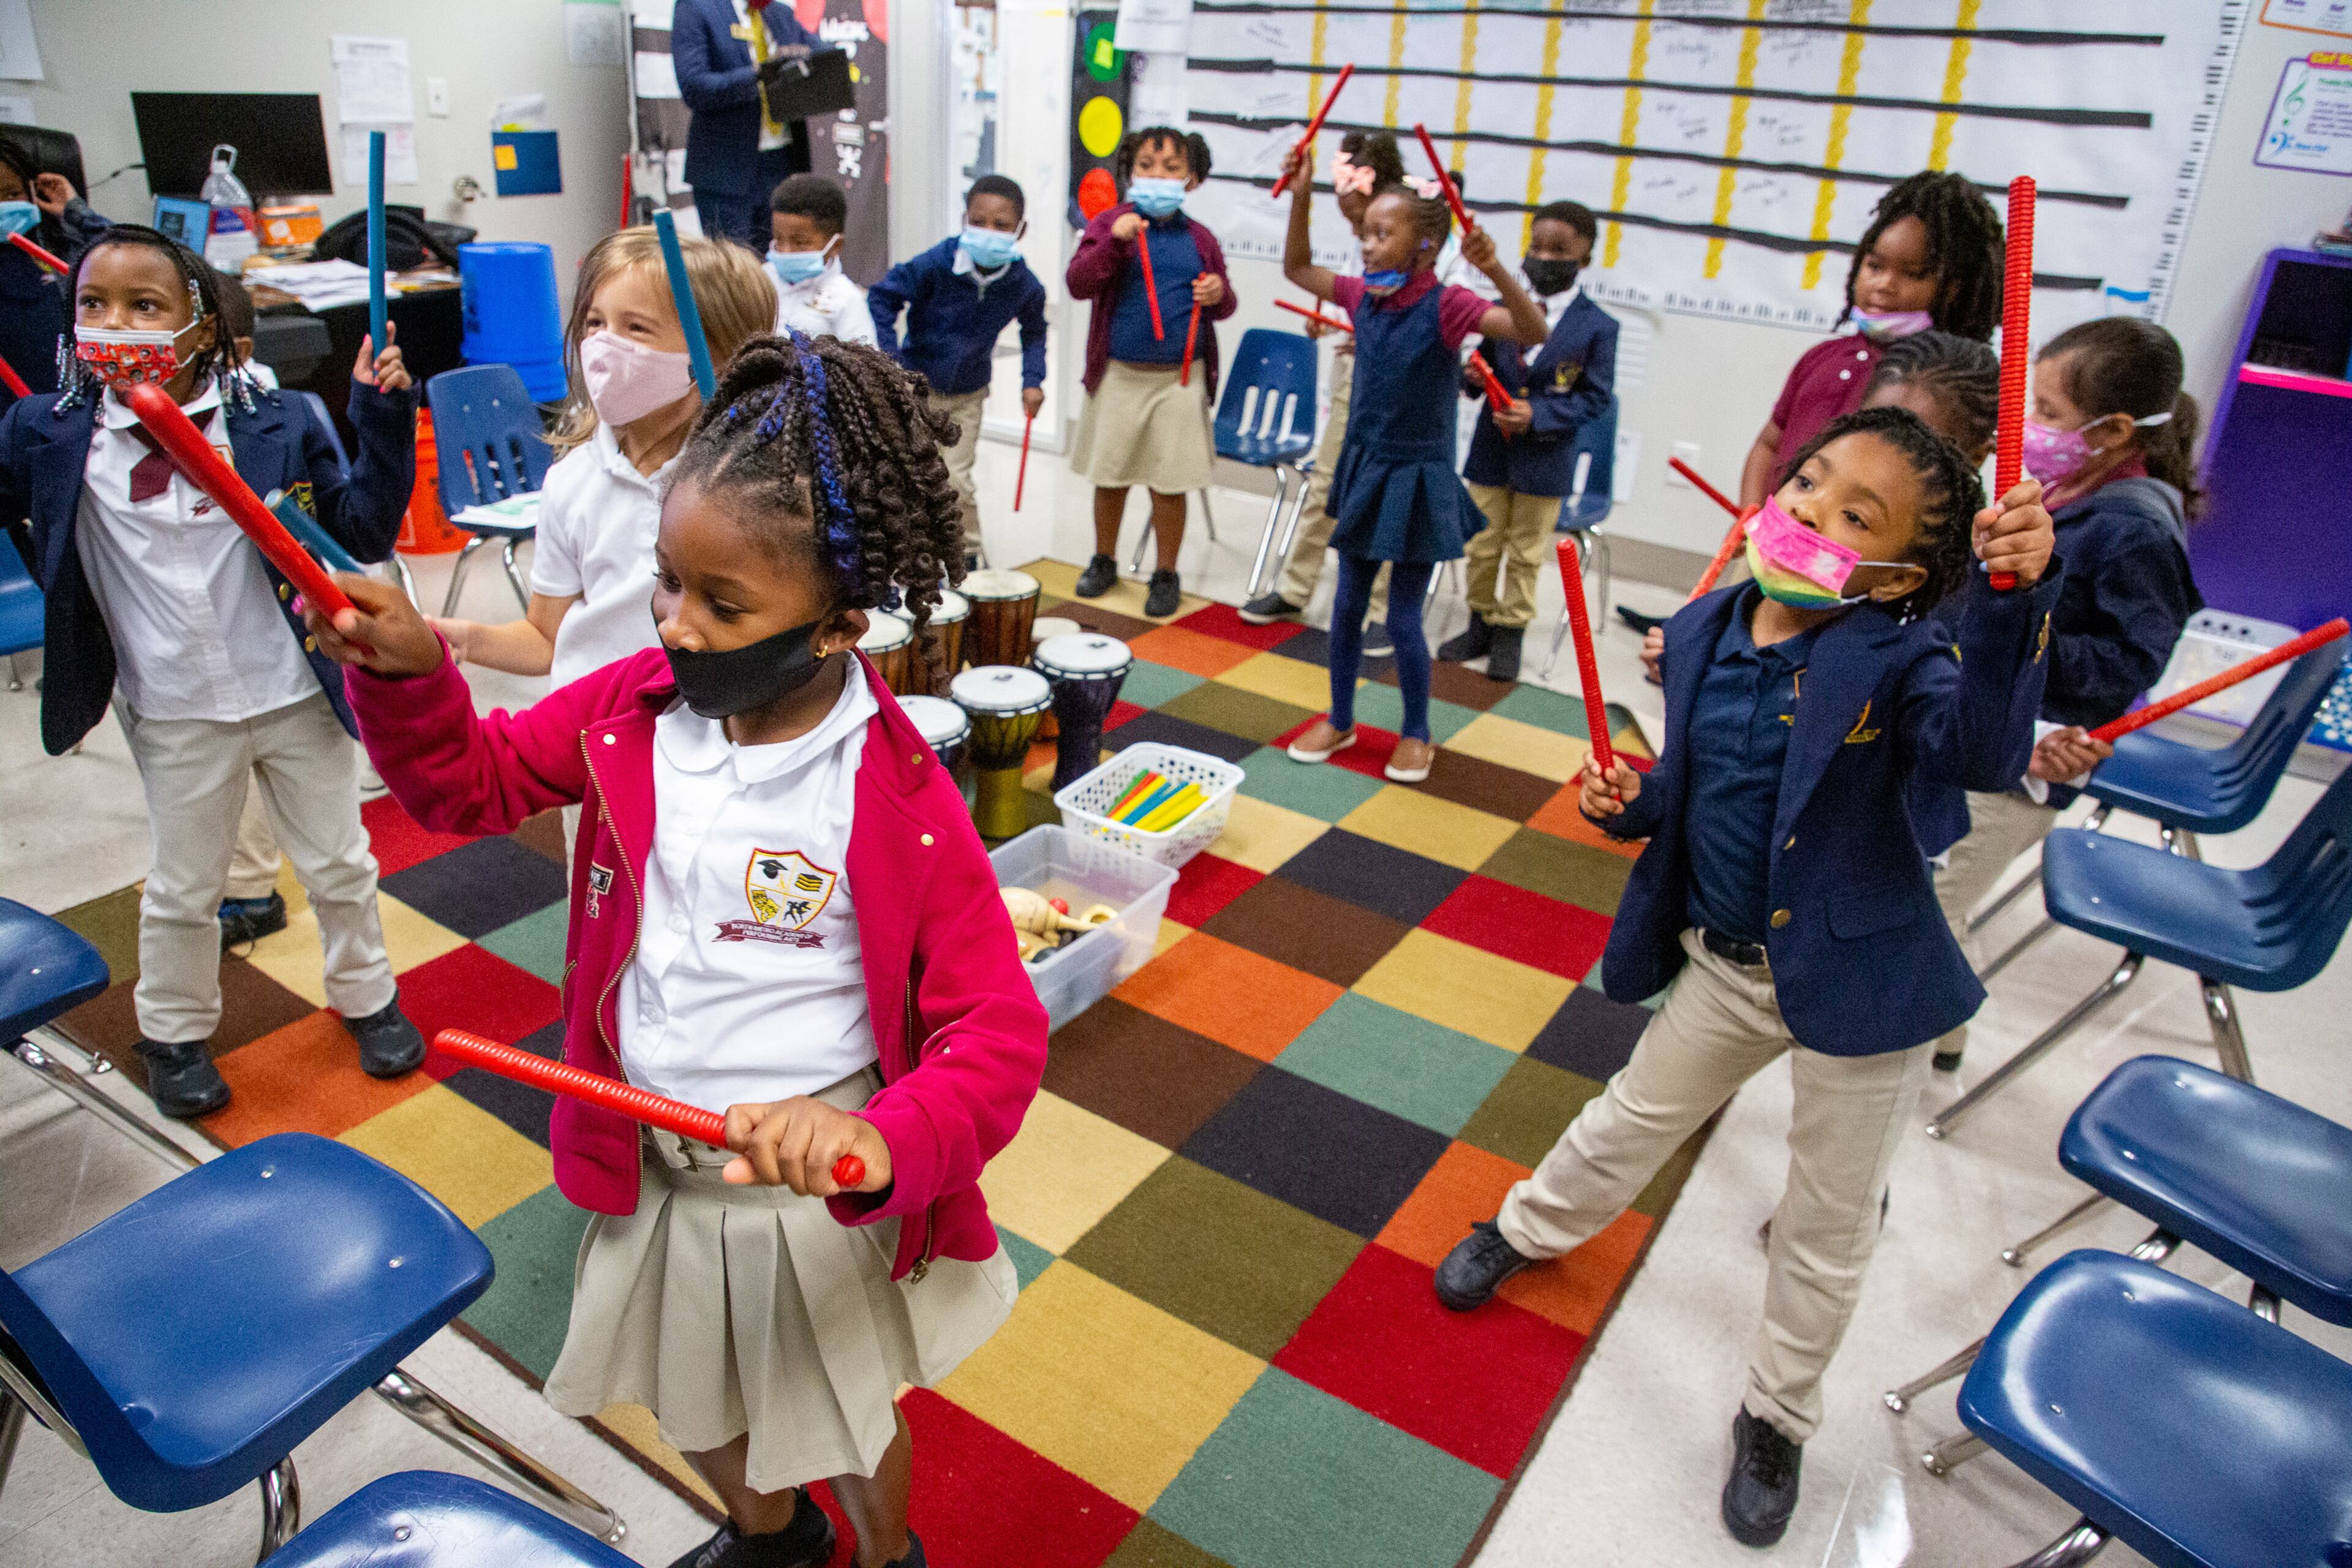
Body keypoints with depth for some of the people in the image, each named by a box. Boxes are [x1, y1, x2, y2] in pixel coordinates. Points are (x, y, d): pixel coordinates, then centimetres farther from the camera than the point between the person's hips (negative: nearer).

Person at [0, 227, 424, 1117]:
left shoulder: (275, 425, -10)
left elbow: (365, 535, -8)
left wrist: (383, 421, -17)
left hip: (296, 693, -1)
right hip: (175, 714, 1)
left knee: (339, 867, 15)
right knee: (182, 889, 17)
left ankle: (366, 997, 39)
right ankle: (174, 1033, 40)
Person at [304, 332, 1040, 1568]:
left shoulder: (901, 801, -27)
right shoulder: (632, 708, -11)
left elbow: (998, 1030, -26)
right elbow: (468, 780, 4)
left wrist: (885, 1142, -45)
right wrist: (404, 674, -17)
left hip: (809, 1181, -5)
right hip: (650, 1164, 5)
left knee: (847, 1420, 24)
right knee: (693, 1407, 31)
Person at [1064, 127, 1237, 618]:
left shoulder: (1200, 239, 6)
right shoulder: (1112, 224, -1)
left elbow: (1223, 305, 15)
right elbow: (1078, 284, -11)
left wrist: (1219, 294, -8)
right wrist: (1113, 241, -24)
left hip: (1180, 378, 1)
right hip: (1119, 374, 0)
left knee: (1170, 483, 5)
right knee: (1110, 476, 11)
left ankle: (1166, 574, 20)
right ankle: (1104, 560, 31)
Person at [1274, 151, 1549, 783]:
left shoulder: (1446, 306, -16)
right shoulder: (1364, 296, 1)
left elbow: (1532, 331, -30)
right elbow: (1298, 268, 17)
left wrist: (1495, 269, -44)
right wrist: (1300, 199, 4)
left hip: (1417, 480, -6)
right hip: (1363, 471, 6)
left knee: (1403, 619, 3)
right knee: (1347, 605, 14)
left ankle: (1416, 734, 24)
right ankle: (1339, 721, 31)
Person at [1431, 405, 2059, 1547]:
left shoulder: (1894, 660, -19)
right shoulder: (1700, 635, -4)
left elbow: (1982, 750, -40)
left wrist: (2011, 599, -52)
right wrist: (1630, 804, -11)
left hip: (1859, 981, -4)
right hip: (1726, 965, 4)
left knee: (1826, 1229, 14)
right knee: (1634, 1116, 26)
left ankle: (1776, 1419, 39)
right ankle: (1529, 1231, 55)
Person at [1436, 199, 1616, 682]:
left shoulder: (1598, 327, -7)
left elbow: (1597, 397, -7)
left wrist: (1539, 415, -19)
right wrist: (1473, 377, -15)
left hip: (1546, 458, -2)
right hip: (1491, 449, 3)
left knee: (1525, 553, 9)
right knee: (1481, 546, 12)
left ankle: (1510, 633, 22)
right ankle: (1482, 622, 30)